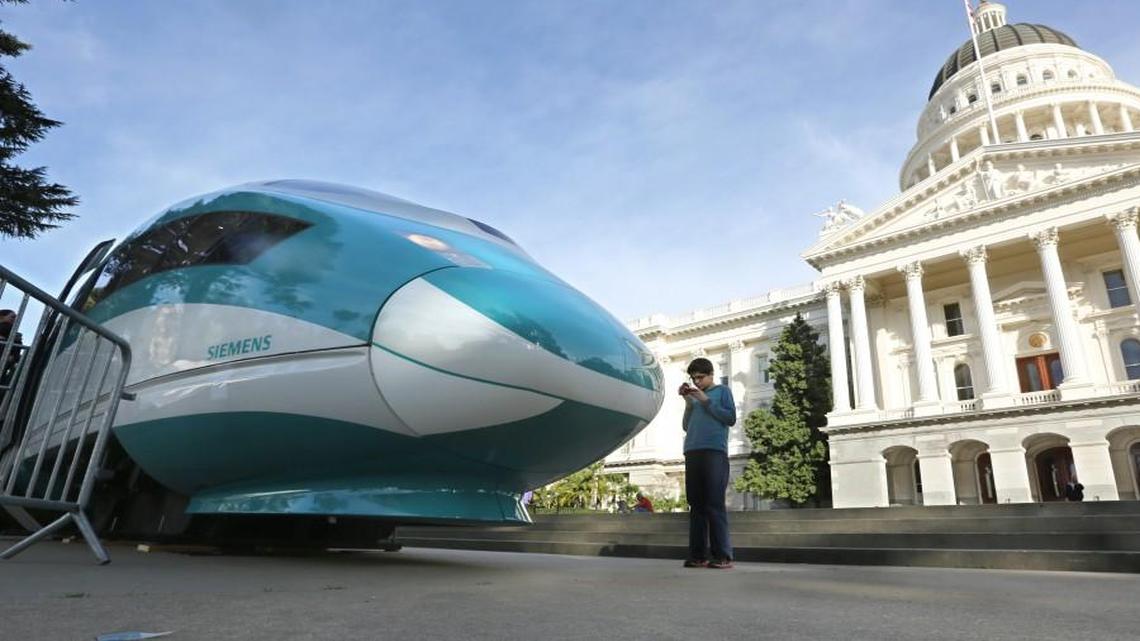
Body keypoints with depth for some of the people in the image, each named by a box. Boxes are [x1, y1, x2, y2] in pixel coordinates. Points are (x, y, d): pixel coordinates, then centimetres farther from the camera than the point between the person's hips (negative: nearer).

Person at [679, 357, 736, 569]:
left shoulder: (722, 391, 11)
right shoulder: (695, 397, 24)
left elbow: (731, 418, -2)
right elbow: (686, 426, 18)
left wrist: (706, 400, -4)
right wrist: (688, 402, 7)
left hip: (714, 452, -5)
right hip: (692, 453, 5)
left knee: (714, 504, -9)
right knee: (696, 504, 1)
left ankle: (722, 556, -8)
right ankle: (698, 554, 2)